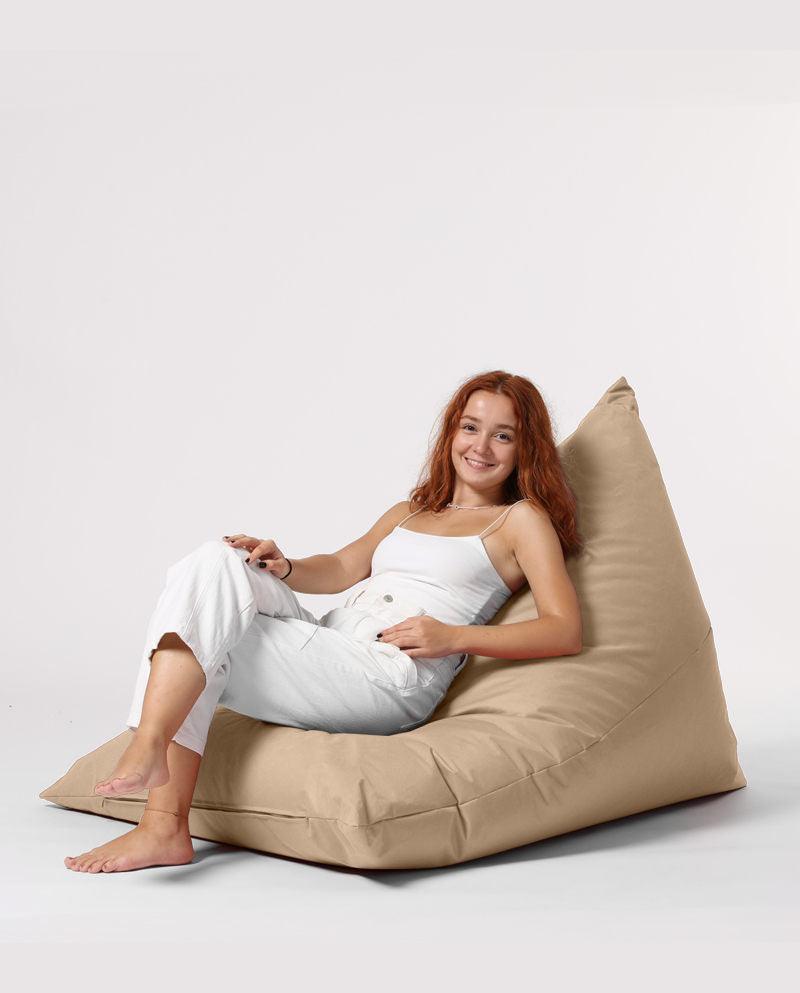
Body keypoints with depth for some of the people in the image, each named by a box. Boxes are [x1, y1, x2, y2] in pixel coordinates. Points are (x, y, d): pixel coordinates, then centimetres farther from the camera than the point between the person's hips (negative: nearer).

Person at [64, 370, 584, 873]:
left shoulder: (522, 519, 11)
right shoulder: (409, 511, 31)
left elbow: (566, 631, -1)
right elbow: (341, 568, 19)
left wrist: (454, 637, -13)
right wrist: (283, 568, -4)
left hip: (390, 679, -6)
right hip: (326, 648, 6)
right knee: (217, 562, -18)